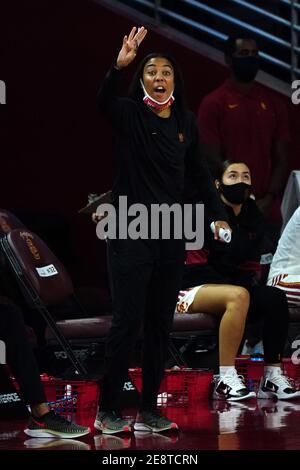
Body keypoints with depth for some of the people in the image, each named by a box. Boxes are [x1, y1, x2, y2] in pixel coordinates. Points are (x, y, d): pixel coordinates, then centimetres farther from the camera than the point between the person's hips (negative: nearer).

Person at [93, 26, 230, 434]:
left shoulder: (186, 122, 8)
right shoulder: (129, 114, -6)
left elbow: (198, 171, 17)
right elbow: (103, 101, -29)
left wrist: (218, 214, 8)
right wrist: (118, 67, -46)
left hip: (171, 235, 5)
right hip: (130, 232, -5)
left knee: (160, 324, 9)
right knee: (128, 321, -7)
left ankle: (149, 409, 17)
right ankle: (108, 411, 3)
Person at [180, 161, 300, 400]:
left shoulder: (254, 219, 10)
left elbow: (252, 266, 14)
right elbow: (197, 266, -12)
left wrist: (253, 280, -8)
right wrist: (236, 285, -18)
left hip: (240, 283, 6)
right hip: (198, 287, -6)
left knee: (275, 297, -22)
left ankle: (272, 376, -19)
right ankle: (226, 380, -36)